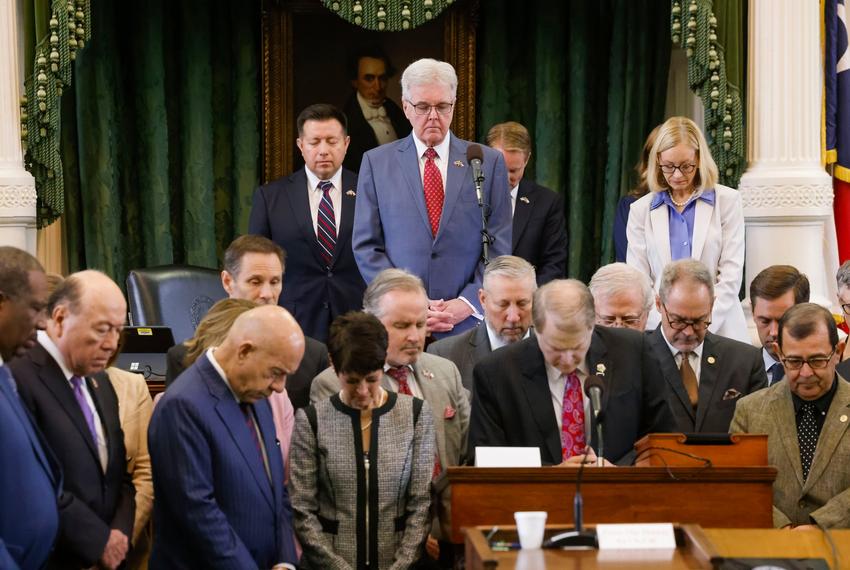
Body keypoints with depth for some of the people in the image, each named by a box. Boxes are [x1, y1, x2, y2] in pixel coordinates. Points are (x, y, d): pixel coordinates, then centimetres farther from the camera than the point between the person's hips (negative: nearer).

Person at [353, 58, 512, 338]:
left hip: (468, 321, 0)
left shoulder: (489, 162, 7)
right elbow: (366, 246, 4)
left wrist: (467, 304, -9)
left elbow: (499, 247, 5)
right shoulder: (376, 162, 7)